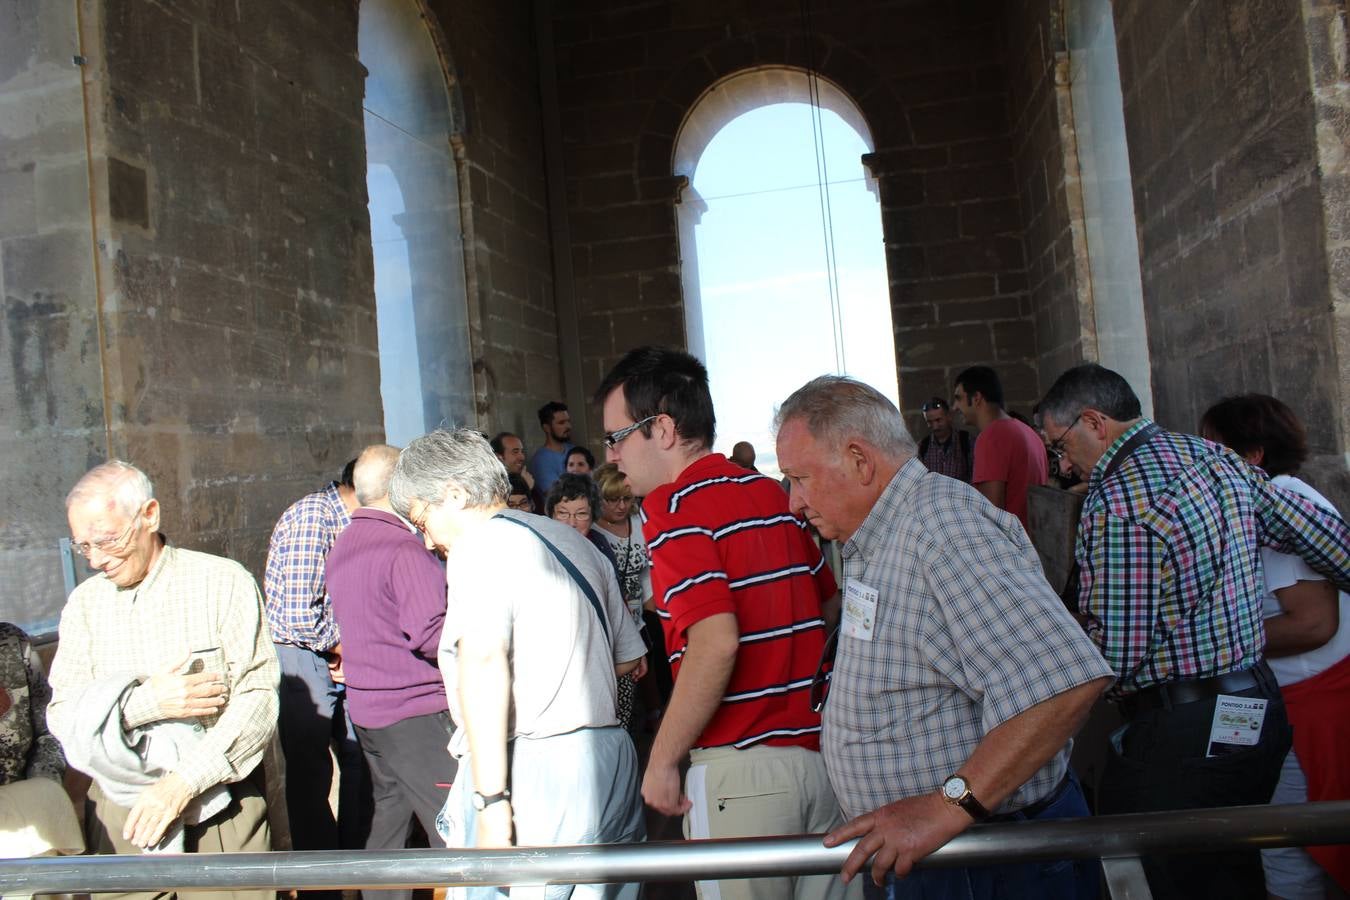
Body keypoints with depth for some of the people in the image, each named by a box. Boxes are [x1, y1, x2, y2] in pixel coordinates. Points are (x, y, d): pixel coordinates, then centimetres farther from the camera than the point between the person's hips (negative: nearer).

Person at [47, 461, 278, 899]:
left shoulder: (223, 582, -7)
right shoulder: (85, 603, 6)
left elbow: (259, 697, -13)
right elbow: (62, 714, 0)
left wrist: (184, 781, -21)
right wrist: (144, 702, -17)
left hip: (219, 813, -3)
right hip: (120, 819, 3)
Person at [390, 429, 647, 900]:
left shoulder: (481, 543, -7)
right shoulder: (574, 540, 18)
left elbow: (483, 660, -23)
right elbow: (630, 658, 25)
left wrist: (490, 800, -24)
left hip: (534, 770, -8)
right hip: (614, 761, 9)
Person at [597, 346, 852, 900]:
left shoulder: (675, 508, -12)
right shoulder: (773, 493, 10)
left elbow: (716, 643, -23)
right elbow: (829, 606, 16)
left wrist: (661, 762, -14)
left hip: (743, 766, -7)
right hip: (822, 751, 7)